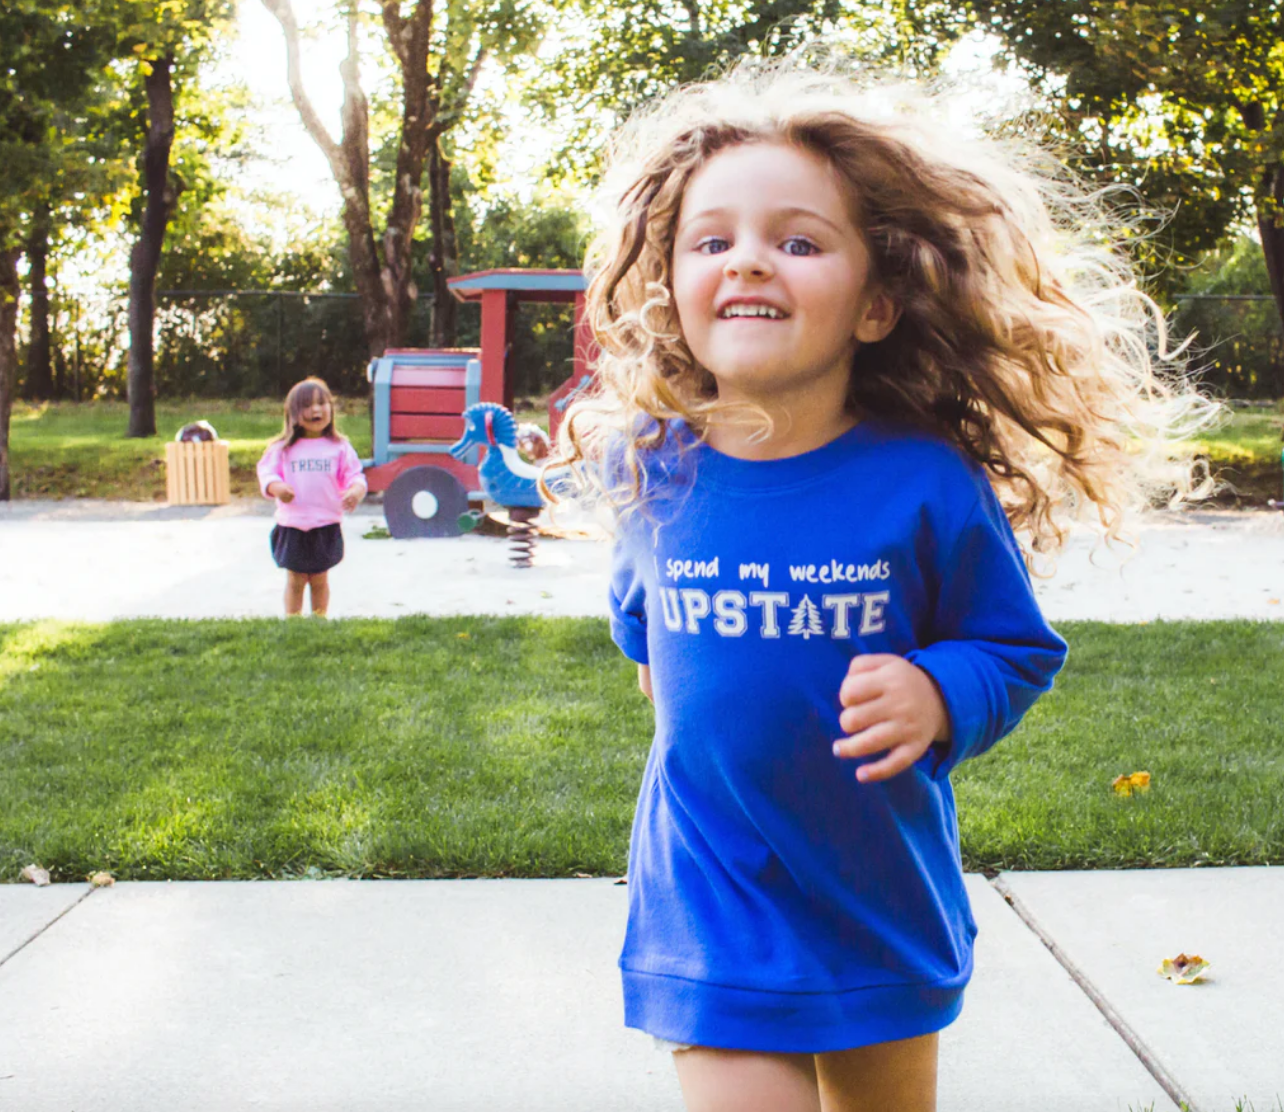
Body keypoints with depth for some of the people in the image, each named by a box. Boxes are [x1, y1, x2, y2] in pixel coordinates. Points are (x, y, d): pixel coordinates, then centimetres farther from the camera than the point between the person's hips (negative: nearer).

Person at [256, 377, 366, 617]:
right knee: (295, 580, 8)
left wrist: (356, 491, -24)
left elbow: (354, 475, -1)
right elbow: (267, 473, -2)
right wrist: (277, 487, -25)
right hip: (292, 527, 0)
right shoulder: (282, 449, 2)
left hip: (326, 527, 0)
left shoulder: (339, 447, 2)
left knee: (319, 580, 10)